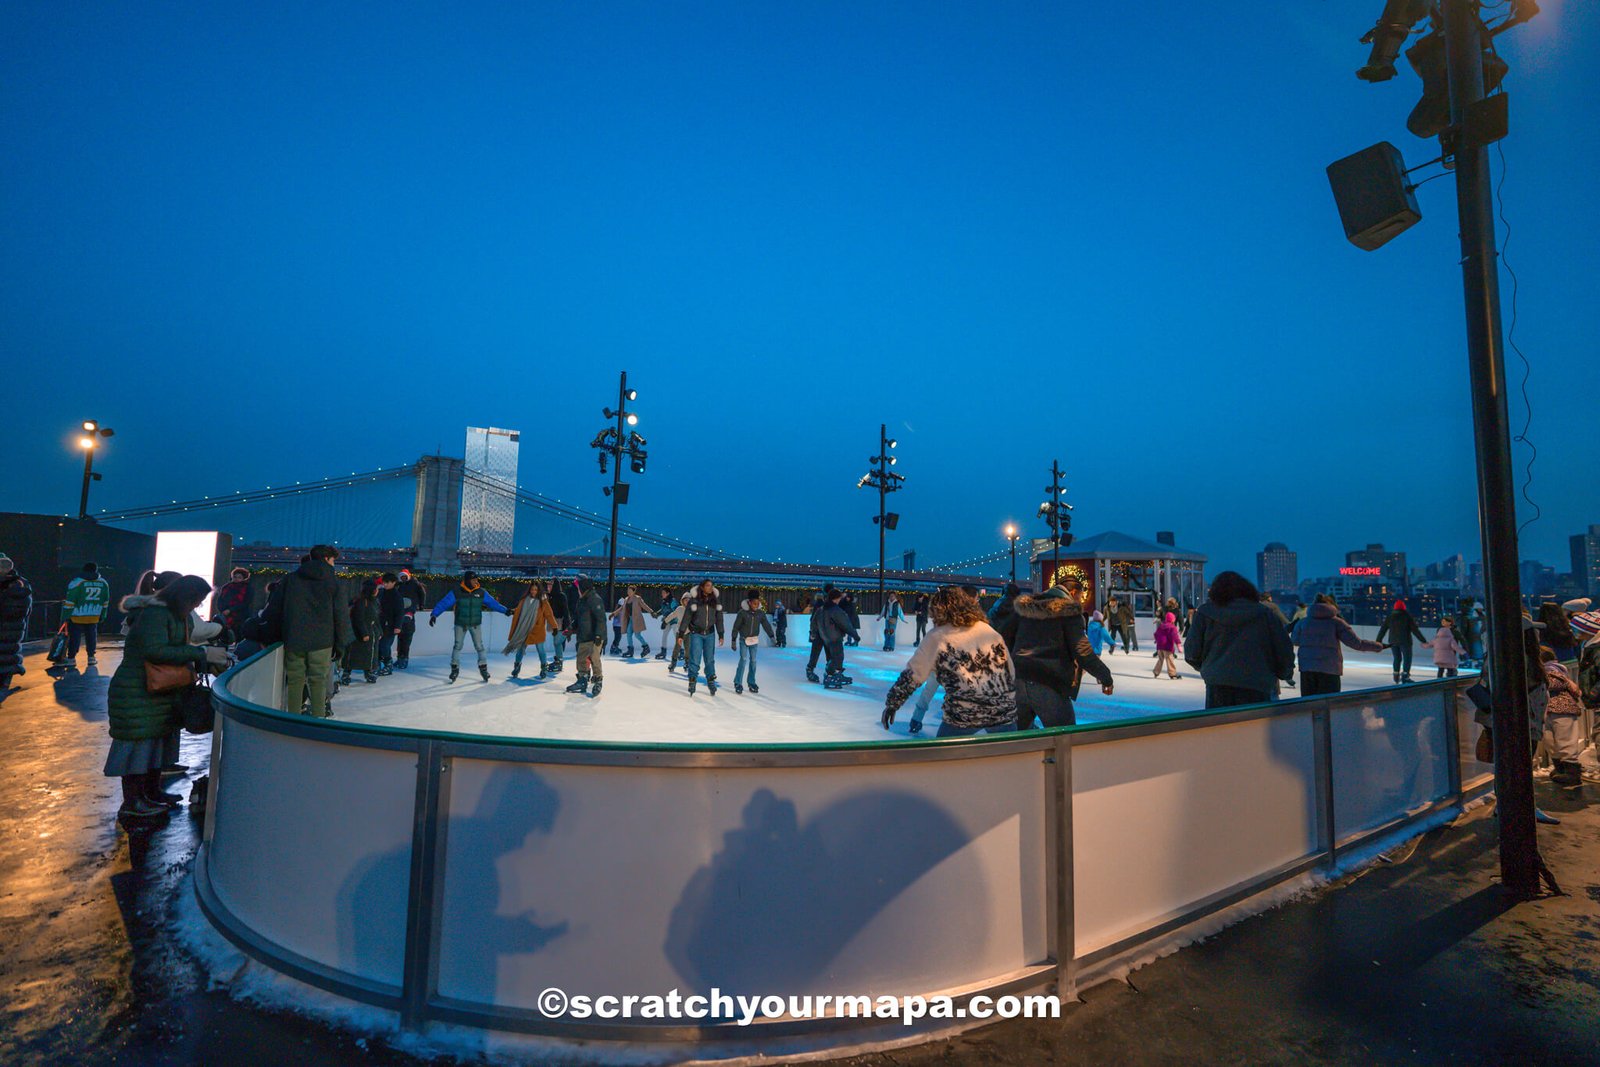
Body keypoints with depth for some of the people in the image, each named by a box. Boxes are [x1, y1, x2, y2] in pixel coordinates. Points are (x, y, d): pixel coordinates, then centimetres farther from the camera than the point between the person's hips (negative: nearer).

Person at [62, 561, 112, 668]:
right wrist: (102, 615, 21)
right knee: (91, 636, 12)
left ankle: (71, 658, 7)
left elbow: (70, 601, -10)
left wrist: (66, 615, -5)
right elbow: (105, 601, 12)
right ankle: (91, 657, 16)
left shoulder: (76, 582, -9)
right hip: (94, 616, 3)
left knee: (74, 636, 4)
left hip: (77, 616, -3)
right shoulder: (103, 583, 4)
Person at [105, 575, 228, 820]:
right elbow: (156, 652, -31)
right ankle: (131, 803, 6)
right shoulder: (153, 614, -21)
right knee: (137, 742, -3)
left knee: (158, 740, 17)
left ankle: (152, 792, 30)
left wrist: (207, 664, -2)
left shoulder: (180, 617, 10)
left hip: (158, 692, 10)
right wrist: (201, 653, -29)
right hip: (136, 692, -10)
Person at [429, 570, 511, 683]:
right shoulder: (456, 592, -15)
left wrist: (505, 610, -5)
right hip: (460, 624, -1)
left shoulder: (481, 592, -9)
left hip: (476, 624, 1)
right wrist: (434, 614, -27)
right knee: (457, 646, 6)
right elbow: (443, 603, -17)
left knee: (479, 646, 3)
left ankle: (483, 667, 15)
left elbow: (492, 603, -3)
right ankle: (455, 668, 21)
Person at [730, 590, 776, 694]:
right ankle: (738, 683, -4)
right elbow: (736, 627, -9)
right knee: (743, 659, -12)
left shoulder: (761, 613, -6)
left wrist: (772, 636, -11)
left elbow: (766, 625, -2)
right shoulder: (742, 612, -15)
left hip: (755, 640, 3)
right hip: (743, 639, -3)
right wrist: (734, 640, -8)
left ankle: (752, 683, 16)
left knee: (753, 661, 6)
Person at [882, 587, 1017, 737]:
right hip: (1005, 710, 3)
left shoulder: (937, 636, 2)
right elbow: (1010, 671, 16)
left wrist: (892, 704, 11)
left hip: (963, 714, -3)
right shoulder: (990, 630, 13)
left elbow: (911, 676, 2)